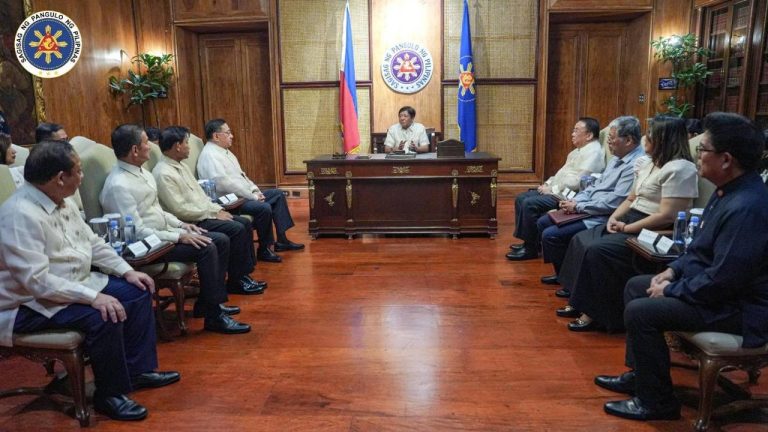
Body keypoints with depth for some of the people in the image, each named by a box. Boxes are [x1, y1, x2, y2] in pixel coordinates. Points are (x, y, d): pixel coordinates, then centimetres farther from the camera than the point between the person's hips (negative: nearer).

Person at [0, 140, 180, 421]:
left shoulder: (63, 202, 3)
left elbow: (92, 242, 12)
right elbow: (37, 281, -31)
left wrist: (127, 271, 2)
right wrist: (94, 296, -33)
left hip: (75, 285, 10)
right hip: (33, 304, -10)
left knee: (138, 292, 4)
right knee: (104, 316, -30)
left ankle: (138, 370, 15)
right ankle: (109, 395, -8)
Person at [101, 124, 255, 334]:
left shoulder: (141, 172, 9)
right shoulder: (119, 185, -20)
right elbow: (137, 232, -23)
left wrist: (181, 225, 5)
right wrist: (179, 236, -22)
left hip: (164, 231, 10)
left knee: (221, 240, 1)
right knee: (206, 248, -25)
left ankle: (207, 302, 9)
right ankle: (214, 316, -14)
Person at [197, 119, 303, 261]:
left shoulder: (225, 151, 14)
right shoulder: (210, 156, -17)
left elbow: (240, 174, 20)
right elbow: (225, 184, -27)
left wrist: (255, 190, 4)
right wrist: (252, 196, -20)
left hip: (242, 195, 11)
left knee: (278, 194, 10)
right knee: (264, 208, -30)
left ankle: (282, 240, 8)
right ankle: (264, 249, -10)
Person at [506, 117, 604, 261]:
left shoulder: (593, 152, -15)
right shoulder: (579, 150, 18)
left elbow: (576, 182, -24)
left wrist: (552, 190, -16)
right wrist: (548, 183, 8)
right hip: (556, 190, 11)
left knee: (529, 204, -23)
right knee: (521, 199, 5)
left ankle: (531, 249, -12)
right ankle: (527, 241, 7)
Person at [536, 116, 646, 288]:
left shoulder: (637, 165, -21)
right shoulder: (617, 158, 12)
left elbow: (613, 203, -25)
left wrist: (578, 207, -16)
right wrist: (575, 200, 1)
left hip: (603, 219, -11)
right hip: (588, 210, 11)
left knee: (551, 235, -18)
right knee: (543, 222, 12)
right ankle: (563, 274, 21)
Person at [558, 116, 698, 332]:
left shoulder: (679, 169, -17)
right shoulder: (649, 163, 14)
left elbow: (667, 216, -24)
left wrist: (627, 228, -18)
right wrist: (614, 217, 0)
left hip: (652, 232, -10)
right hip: (629, 222, 10)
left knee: (596, 250, -25)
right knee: (581, 240, 0)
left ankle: (596, 313, -11)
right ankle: (580, 302, 2)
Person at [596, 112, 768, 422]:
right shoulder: (729, 190, 3)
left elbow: (722, 281, -30)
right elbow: (701, 247, 16)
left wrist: (671, 290, -16)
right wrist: (673, 270, 5)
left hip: (737, 308, -11)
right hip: (710, 283, 11)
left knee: (640, 312, -20)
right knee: (636, 287, 13)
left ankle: (656, 401, -1)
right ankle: (640, 374, 24)